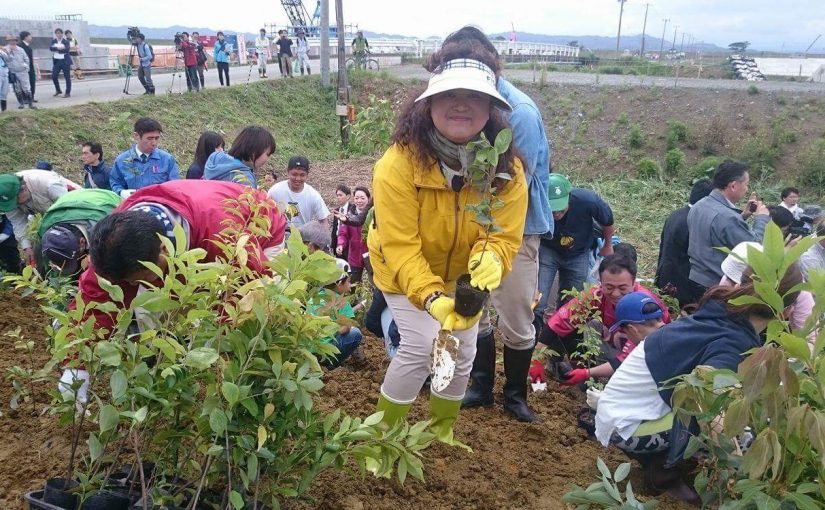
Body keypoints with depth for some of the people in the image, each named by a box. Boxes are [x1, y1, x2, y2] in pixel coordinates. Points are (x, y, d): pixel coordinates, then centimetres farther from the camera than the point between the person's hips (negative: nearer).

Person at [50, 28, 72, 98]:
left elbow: (67, 49, -18)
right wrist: (58, 48, -20)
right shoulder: (53, 41, 8)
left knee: (67, 77, 0)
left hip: (65, 61, -4)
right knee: (54, 76, 0)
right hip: (56, 61, 4)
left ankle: (68, 93, 8)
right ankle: (58, 90, 19)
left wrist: (56, 49, -13)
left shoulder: (66, 41, -3)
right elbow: (50, 47, -7)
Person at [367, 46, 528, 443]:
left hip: (462, 272, 4)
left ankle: (442, 430, 36)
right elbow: (400, 246, -34)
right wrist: (431, 298, -46)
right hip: (403, 271, -4)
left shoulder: (506, 168, -22)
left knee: (463, 350, 8)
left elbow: (504, 235, -21)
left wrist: (489, 259, -44)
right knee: (422, 345, -15)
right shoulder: (399, 164, -33)